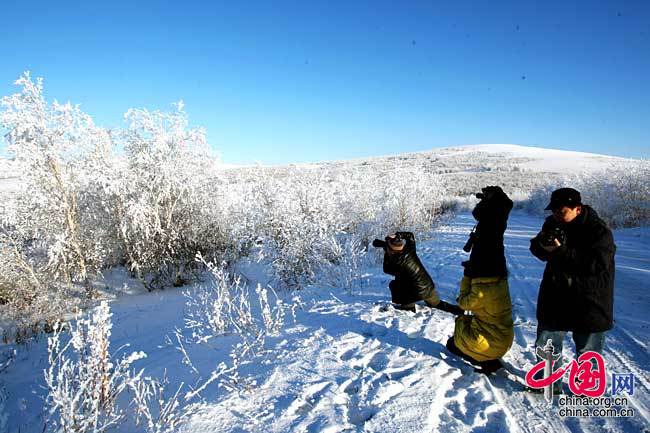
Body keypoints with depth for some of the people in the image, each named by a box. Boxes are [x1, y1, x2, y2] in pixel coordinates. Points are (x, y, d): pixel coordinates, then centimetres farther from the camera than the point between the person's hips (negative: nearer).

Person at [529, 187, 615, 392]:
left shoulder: (599, 231, -18)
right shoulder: (552, 223, -2)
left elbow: (597, 265, -27)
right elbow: (536, 248, 6)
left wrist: (562, 251, -33)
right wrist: (542, 246, -18)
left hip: (589, 300, -5)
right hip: (555, 294, 5)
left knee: (587, 347, 13)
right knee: (546, 342, 13)